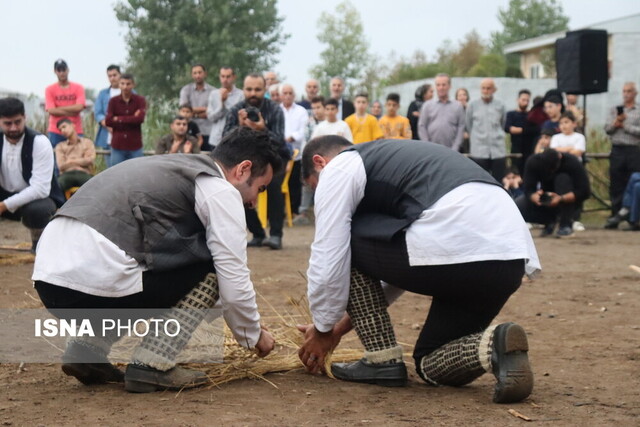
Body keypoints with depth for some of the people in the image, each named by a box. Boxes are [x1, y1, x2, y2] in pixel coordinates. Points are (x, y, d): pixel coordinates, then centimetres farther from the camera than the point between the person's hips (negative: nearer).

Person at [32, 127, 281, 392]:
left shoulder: (174, 165, 30)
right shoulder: (221, 191, 3)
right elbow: (233, 284, 1)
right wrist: (254, 336, 21)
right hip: (94, 281, -9)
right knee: (209, 268, 6)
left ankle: (86, 349, 15)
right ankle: (151, 366, -1)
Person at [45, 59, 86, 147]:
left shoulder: (78, 88, 6)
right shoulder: (50, 89, 5)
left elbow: (79, 107, -8)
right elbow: (51, 110, -7)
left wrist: (59, 109, -7)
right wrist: (72, 111, -9)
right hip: (55, 132, -1)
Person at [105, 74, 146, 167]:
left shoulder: (140, 100, 1)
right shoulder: (113, 101, 3)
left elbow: (140, 118, -14)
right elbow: (108, 121, -8)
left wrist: (119, 119, -9)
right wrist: (131, 119, -10)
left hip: (135, 146, -1)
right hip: (117, 146, 1)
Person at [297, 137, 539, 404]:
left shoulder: (337, 170, 12)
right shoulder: (392, 159, 37)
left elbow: (328, 261, 7)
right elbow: (399, 260, 40)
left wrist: (322, 329, 24)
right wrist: (347, 322, 43)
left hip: (455, 249, -9)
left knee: (346, 242, 16)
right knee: (433, 366, 25)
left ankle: (383, 360, 12)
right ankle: (494, 347, -5)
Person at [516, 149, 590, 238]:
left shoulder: (572, 163, -26)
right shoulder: (533, 162, -20)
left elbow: (585, 192, -29)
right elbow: (528, 189, -21)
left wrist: (561, 199, -44)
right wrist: (535, 197, -46)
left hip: (568, 199, -3)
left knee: (563, 179, -33)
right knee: (518, 206, -23)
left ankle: (566, 225, -24)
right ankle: (550, 221, 4)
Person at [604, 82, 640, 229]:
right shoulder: (615, 110, 16)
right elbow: (607, 129, 6)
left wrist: (625, 125, -8)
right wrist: (616, 123, -12)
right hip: (617, 150, 3)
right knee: (616, 185, 3)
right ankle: (615, 216, 7)